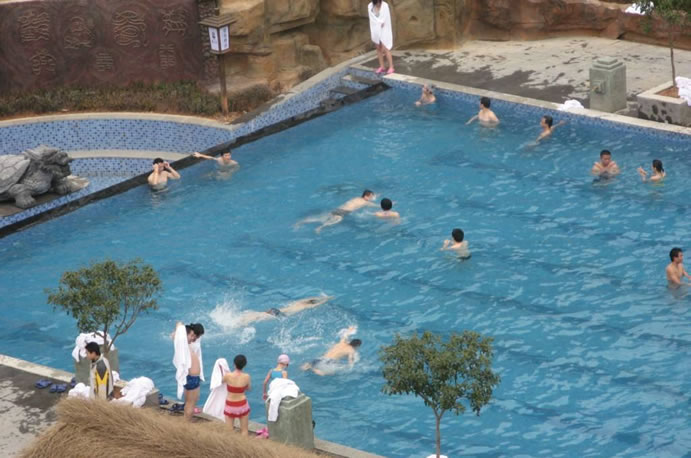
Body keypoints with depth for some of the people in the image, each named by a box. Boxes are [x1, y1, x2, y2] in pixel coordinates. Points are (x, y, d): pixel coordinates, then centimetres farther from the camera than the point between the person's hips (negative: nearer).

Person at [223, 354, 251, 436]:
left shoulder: (228, 376, -18)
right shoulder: (247, 377, -15)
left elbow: (222, 381, 6)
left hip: (230, 405, 0)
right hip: (242, 405, 0)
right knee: (244, 430, 13)